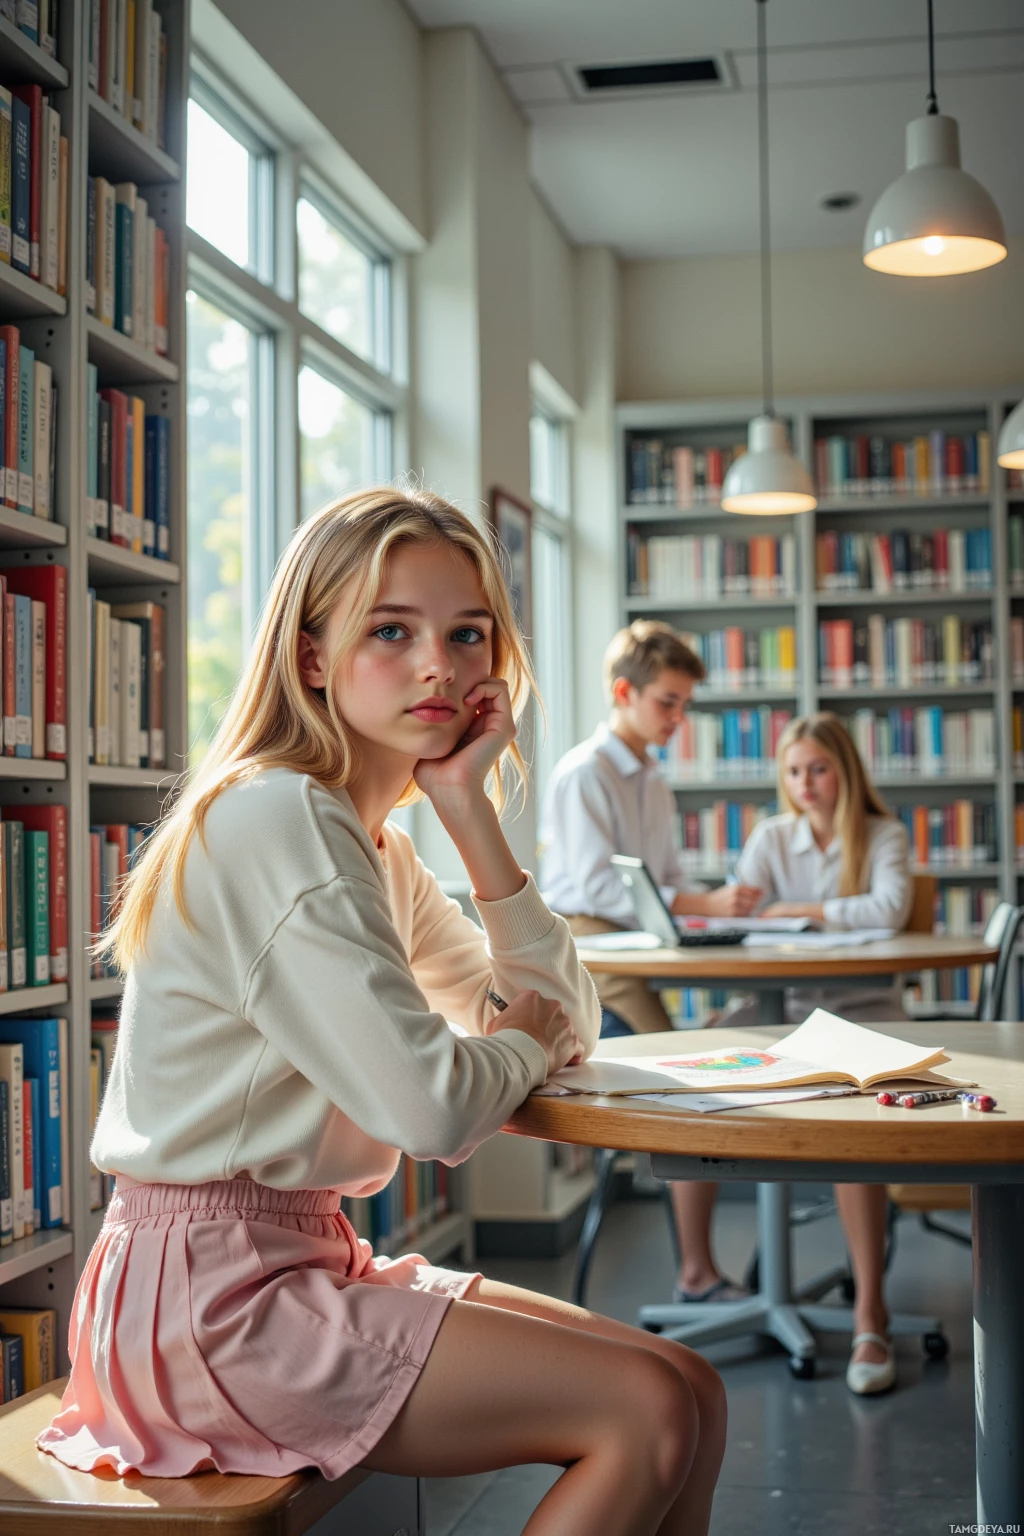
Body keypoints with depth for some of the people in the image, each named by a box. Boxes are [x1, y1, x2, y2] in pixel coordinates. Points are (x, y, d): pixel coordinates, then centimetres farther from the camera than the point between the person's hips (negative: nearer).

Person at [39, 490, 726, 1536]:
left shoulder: (373, 845, 15)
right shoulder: (277, 821, -16)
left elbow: (569, 1024, 10)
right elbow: (431, 1106, -25)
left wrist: (469, 811, 1)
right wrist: (521, 1043, -1)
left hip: (305, 1262, 9)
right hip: (207, 1293, -9)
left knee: (688, 1395, 2)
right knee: (650, 1411, -15)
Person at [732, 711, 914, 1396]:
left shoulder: (884, 834, 2)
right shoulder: (772, 837, 12)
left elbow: (890, 909, -17)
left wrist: (802, 909, -11)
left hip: (867, 1009, -3)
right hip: (791, 1011, 4)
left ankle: (870, 1314, -30)